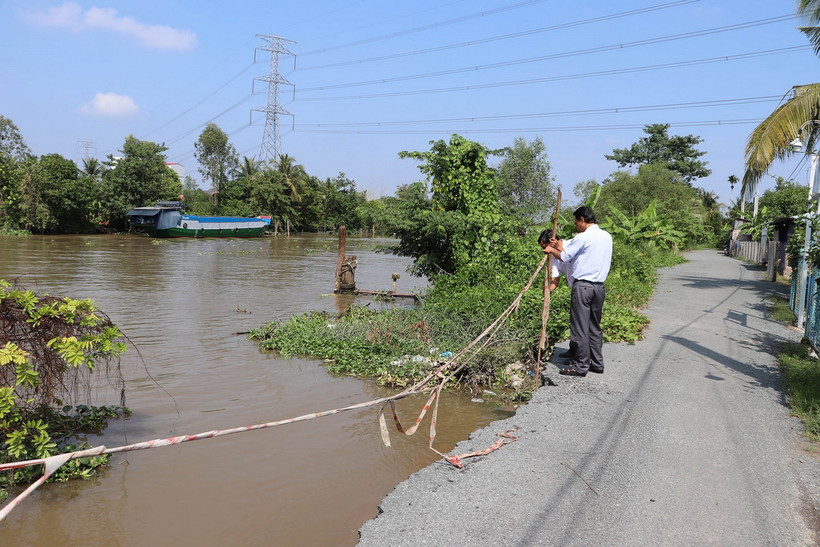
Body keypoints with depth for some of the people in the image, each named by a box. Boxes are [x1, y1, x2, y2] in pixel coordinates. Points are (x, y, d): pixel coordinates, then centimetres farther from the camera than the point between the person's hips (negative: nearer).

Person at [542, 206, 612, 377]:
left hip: (583, 285, -7)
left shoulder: (583, 237, -11)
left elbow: (565, 257, 1)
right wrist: (562, 247, 25)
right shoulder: (607, 236, 12)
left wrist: (552, 250, 21)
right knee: (594, 326, 14)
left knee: (580, 327, -2)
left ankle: (580, 366, 1)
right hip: (599, 286, 8)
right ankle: (597, 363, 19)